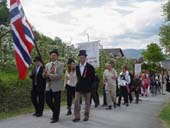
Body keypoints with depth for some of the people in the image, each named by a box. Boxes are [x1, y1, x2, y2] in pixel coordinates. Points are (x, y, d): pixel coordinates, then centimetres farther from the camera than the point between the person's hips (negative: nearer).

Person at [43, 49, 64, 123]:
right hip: (48, 86, 5)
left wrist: (49, 75, -22)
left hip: (56, 87, -5)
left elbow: (59, 75, -17)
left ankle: (56, 117, 16)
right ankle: (55, 112, 33)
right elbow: (44, 75, 9)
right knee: (48, 101, 9)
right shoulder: (47, 65, 12)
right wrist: (45, 74, -14)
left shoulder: (60, 65, -5)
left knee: (56, 103, 2)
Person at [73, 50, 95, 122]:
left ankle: (86, 116, 21)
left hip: (87, 87, -3)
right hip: (78, 87, 3)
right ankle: (77, 117, 1)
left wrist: (89, 85, 3)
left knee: (87, 102, 8)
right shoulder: (77, 67, 5)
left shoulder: (90, 67, -7)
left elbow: (93, 78, 1)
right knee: (76, 101, -5)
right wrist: (80, 82, 12)